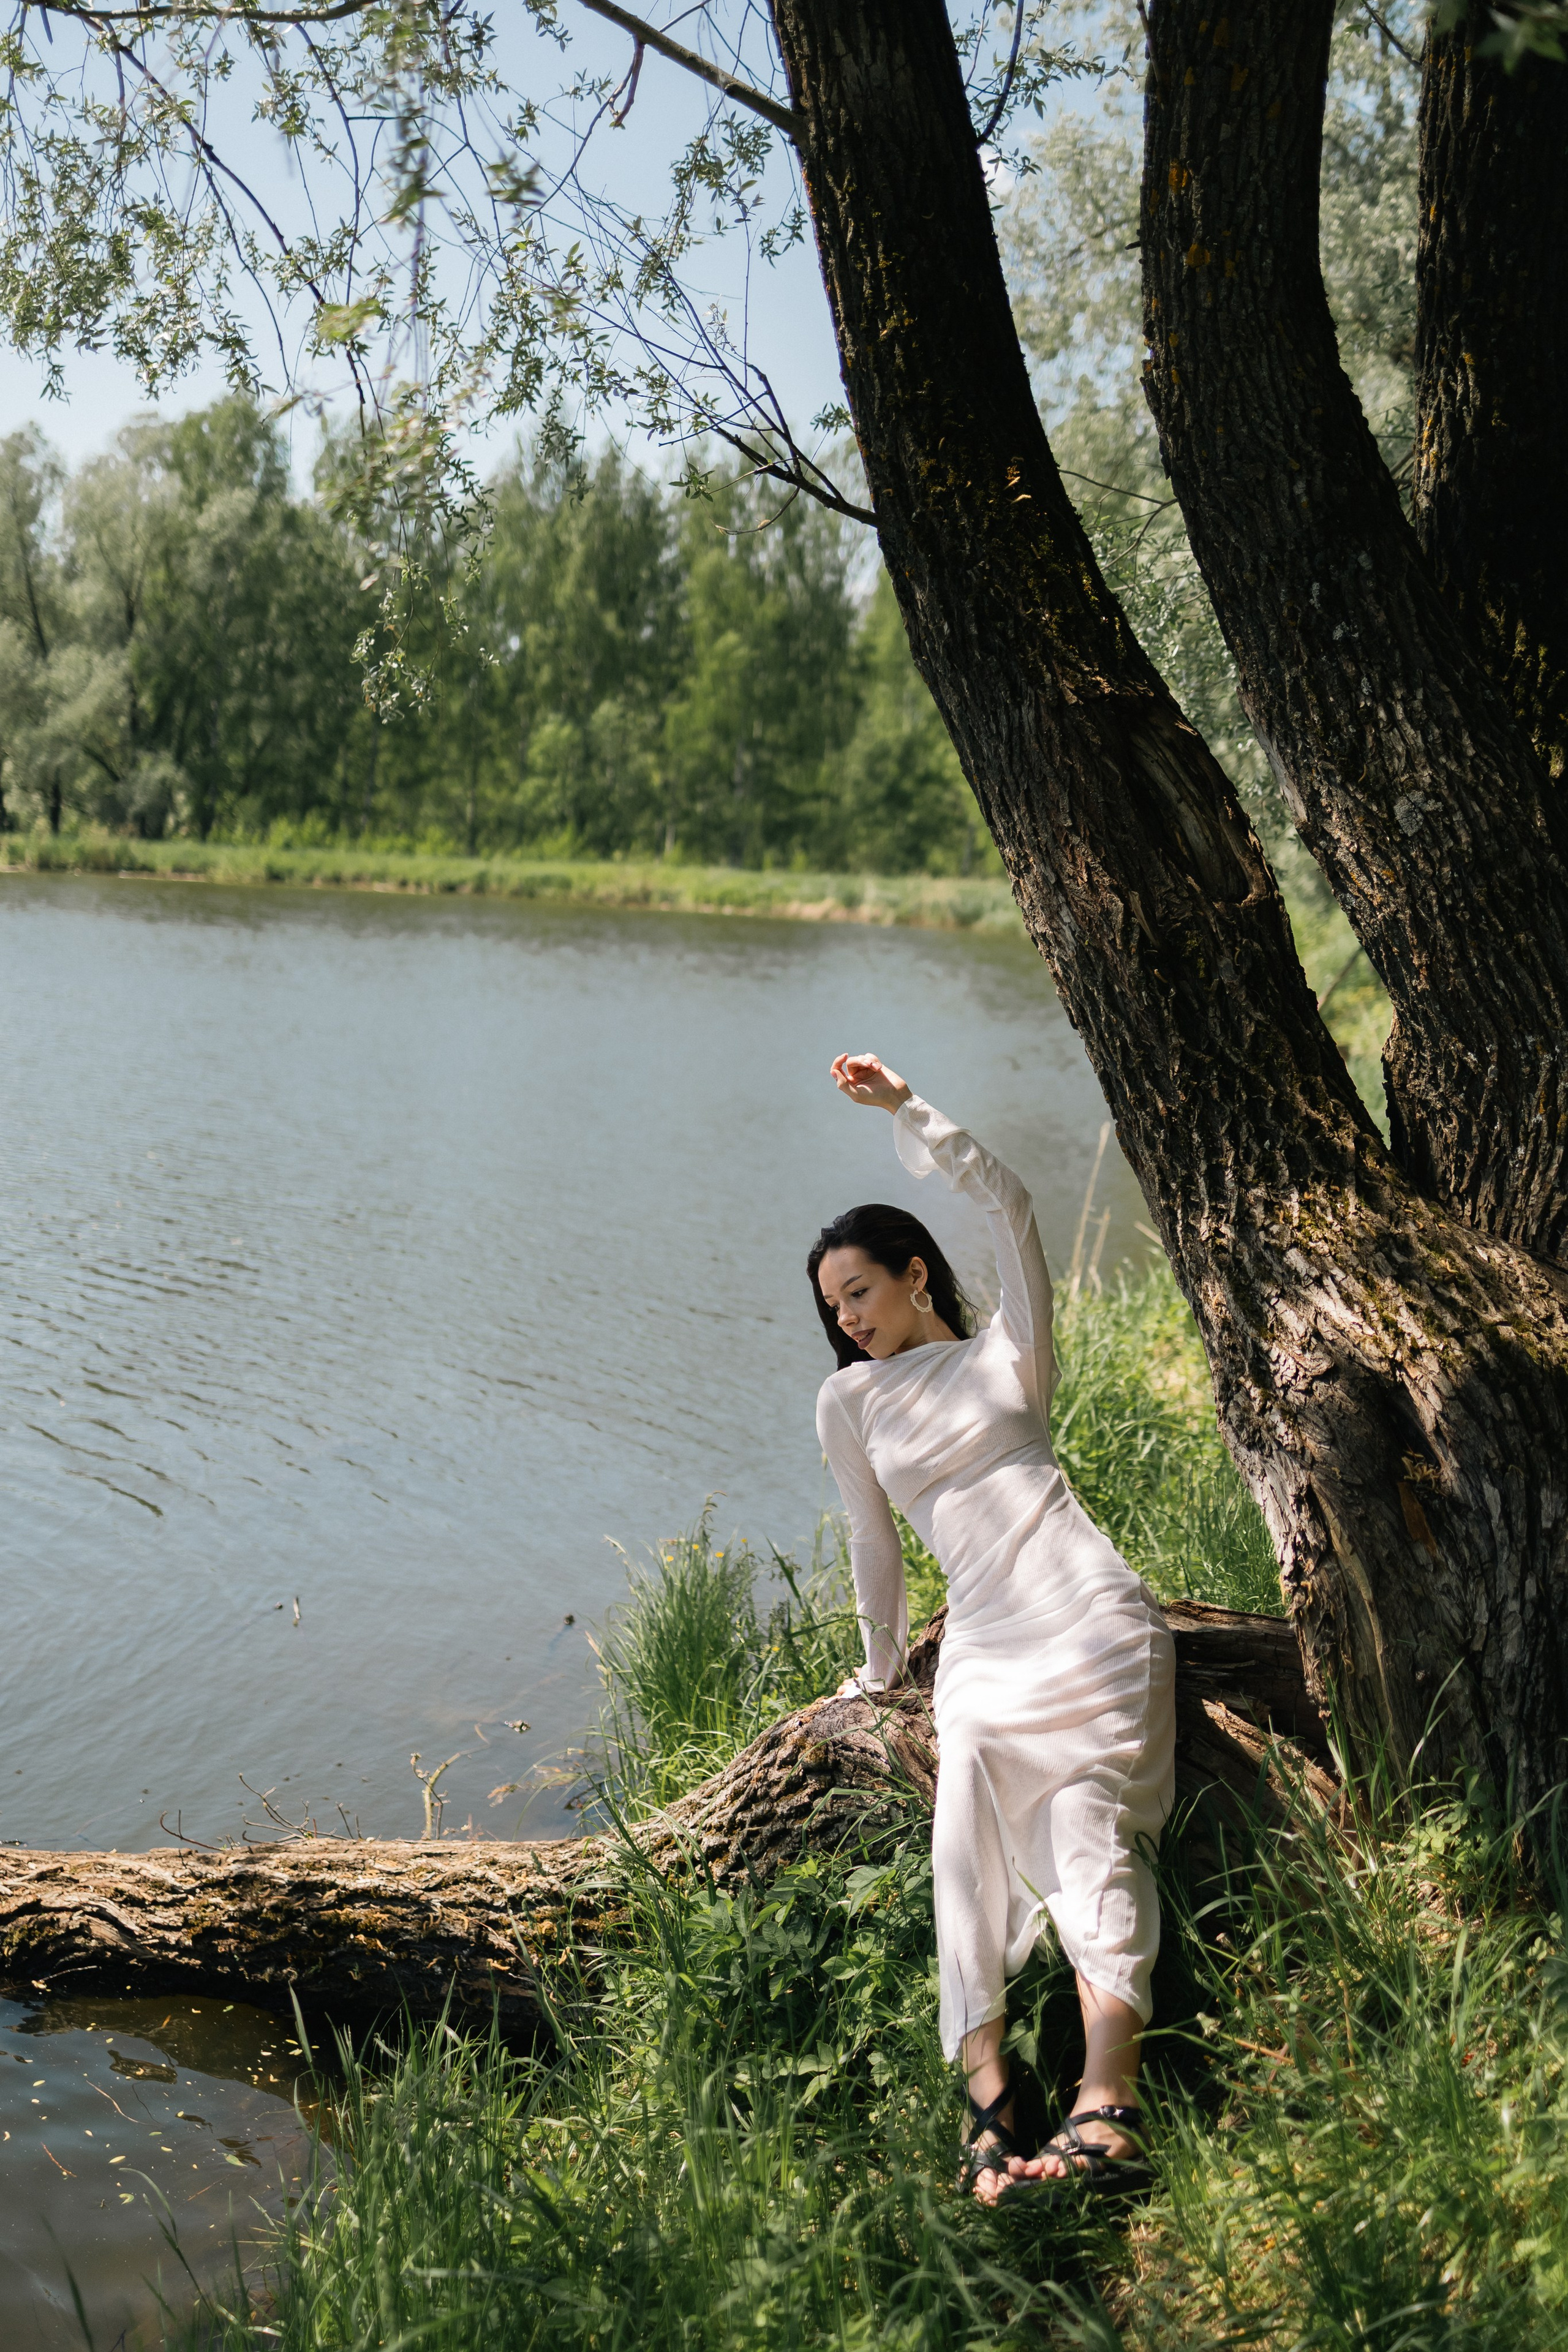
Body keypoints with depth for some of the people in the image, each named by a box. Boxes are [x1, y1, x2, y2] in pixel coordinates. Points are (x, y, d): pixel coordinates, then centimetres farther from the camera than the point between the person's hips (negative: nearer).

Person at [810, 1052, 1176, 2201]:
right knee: (969, 1847, -19)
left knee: (1091, 1832, -17)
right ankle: (989, 2101, -25)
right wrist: (879, 1668, 26)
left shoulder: (1007, 1355, 10)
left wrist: (906, 1108, -5)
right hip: (982, 1649, 3)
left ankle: (1108, 2104, -24)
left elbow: (1008, 1206, -2)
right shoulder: (849, 1402, 15)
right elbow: (875, 1542, 22)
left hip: (1092, 1620, -2)